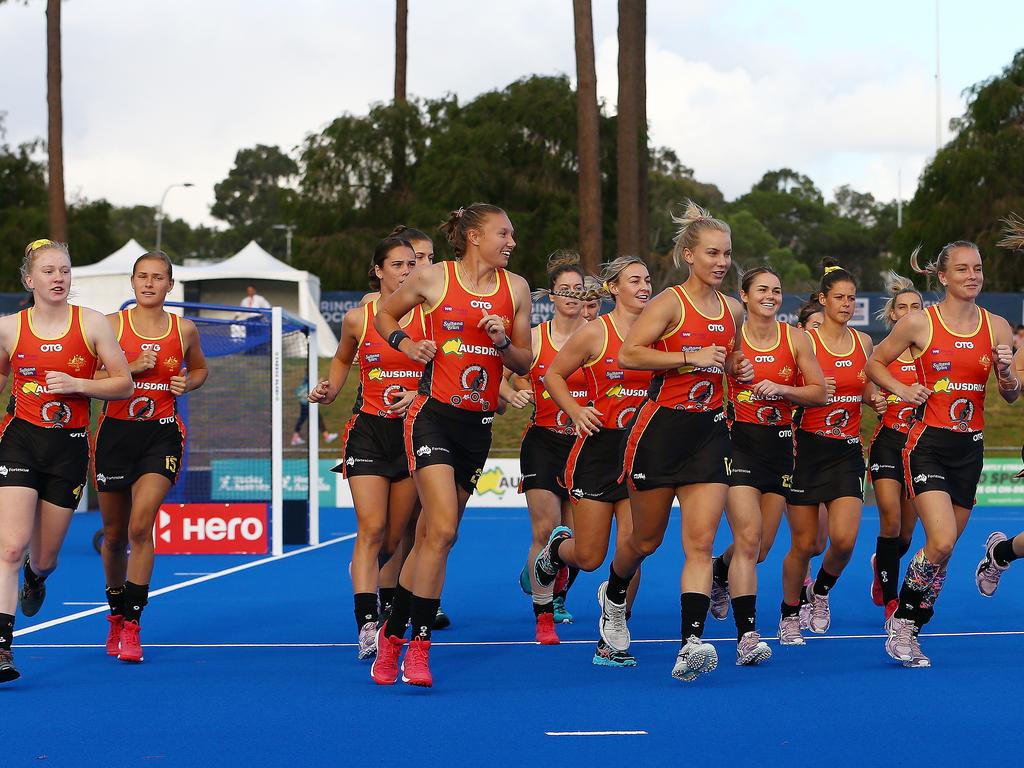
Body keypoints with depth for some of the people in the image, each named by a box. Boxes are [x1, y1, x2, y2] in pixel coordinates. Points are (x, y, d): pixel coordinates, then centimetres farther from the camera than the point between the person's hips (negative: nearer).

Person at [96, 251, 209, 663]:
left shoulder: (184, 330, 4)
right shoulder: (112, 324, -1)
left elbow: (200, 368, 22)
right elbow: (90, 378, -2)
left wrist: (187, 383, 0)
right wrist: (131, 367, -16)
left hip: (162, 434, -1)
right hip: (116, 431, 1)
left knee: (140, 527, -17)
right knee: (114, 536, 10)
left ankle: (132, 626, -12)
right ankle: (117, 614, 33)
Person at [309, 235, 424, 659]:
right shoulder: (357, 318, 1)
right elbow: (342, 359, 21)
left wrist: (420, 396, -19)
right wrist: (329, 391, 5)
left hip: (414, 430, 1)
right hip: (368, 430, -1)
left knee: (397, 537, 7)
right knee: (371, 529, -15)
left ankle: (365, 572, 41)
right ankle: (366, 624, -20)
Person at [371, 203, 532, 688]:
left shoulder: (515, 288, 7)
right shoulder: (433, 278, -2)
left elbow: (524, 364, 12)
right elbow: (385, 315, 14)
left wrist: (502, 341, -8)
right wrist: (408, 346, -4)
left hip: (477, 425, 4)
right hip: (433, 414, -4)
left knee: (431, 537, 9)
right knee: (442, 530, -17)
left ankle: (393, 634, 24)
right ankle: (418, 648, -10)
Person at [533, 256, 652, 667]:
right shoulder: (594, 333, -5)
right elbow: (553, 375, 4)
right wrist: (576, 412, -10)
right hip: (598, 446, -3)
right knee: (589, 557, 0)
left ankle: (612, 641, 5)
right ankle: (557, 546, 37)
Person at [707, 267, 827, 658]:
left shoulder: (795, 339, 3)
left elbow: (819, 392, 3)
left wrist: (782, 389, -13)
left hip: (779, 444, 4)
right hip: (739, 442, -4)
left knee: (761, 547, 10)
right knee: (749, 537, -18)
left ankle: (719, 574, 45)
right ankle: (747, 634, -19)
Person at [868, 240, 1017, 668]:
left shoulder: (996, 327, 5)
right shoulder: (920, 323, -4)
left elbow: (1011, 396, 10)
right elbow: (874, 363, 9)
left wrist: (1007, 374, -11)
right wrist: (901, 389, -8)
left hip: (970, 448, 4)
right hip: (928, 444, -4)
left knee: (944, 548, 7)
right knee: (941, 543, -19)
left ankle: (909, 630, 22)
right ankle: (901, 622, 0)